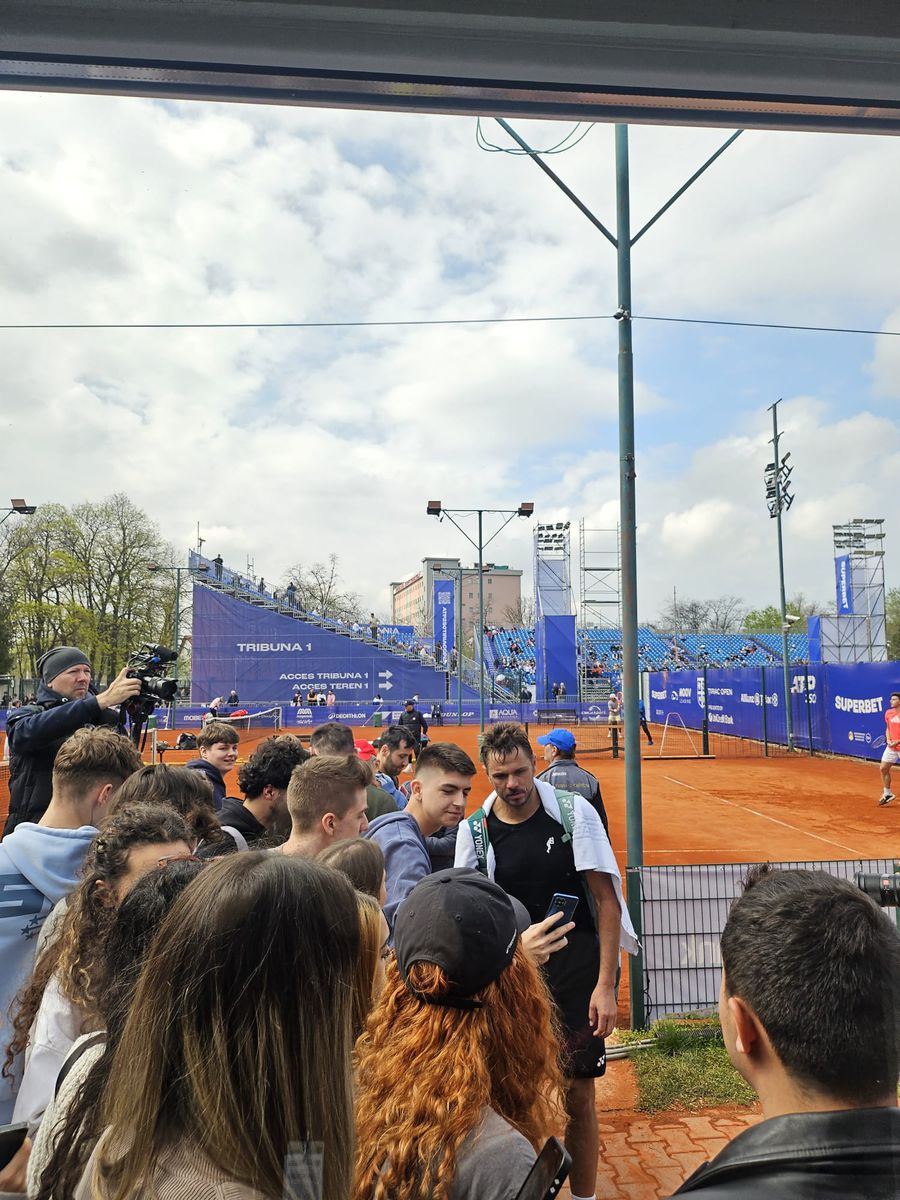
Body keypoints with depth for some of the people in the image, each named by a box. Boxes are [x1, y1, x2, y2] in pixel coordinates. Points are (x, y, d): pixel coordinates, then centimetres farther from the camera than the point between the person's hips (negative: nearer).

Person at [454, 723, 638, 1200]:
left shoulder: (574, 812, -10)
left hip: (576, 980, -1)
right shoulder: (474, 831, -6)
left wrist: (605, 984, -10)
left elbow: (606, 900, -6)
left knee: (578, 1097, 8)